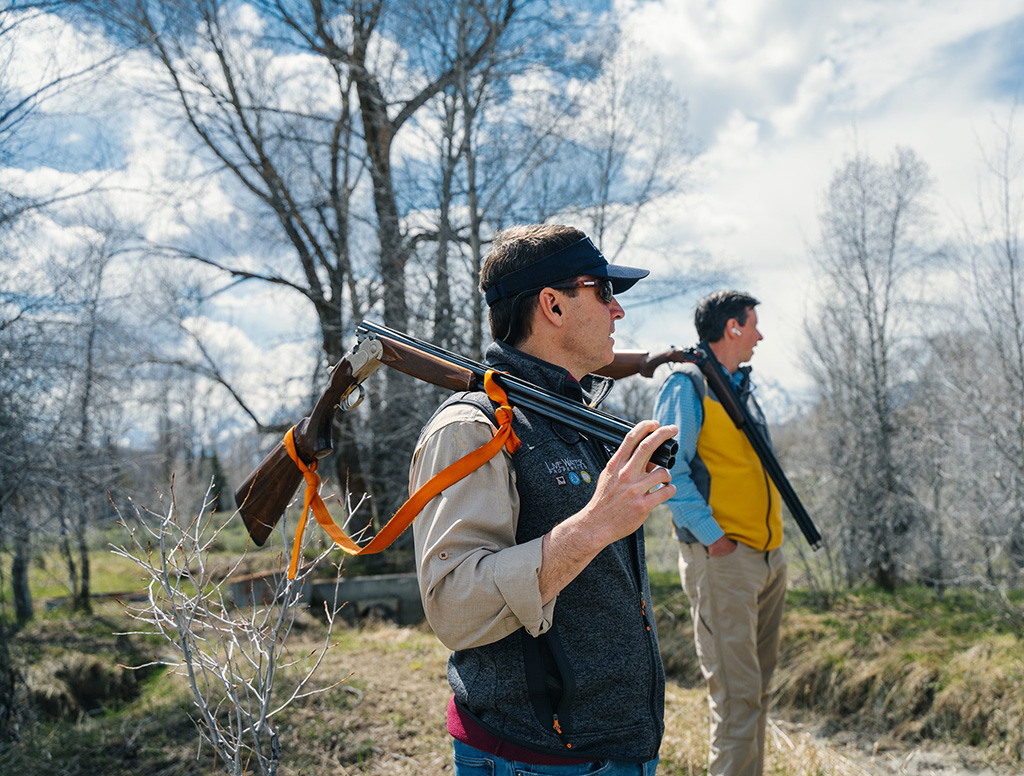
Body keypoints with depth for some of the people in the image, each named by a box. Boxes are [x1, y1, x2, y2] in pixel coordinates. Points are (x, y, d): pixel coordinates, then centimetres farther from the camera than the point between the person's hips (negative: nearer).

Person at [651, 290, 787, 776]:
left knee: (758, 685, 14)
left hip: (768, 555, 8)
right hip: (723, 558, -8)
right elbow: (670, 470, -15)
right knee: (737, 693, -7)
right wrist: (712, 535, -18)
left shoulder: (742, 388, 18)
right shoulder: (686, 386, -8)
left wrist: (772, 544, 14)